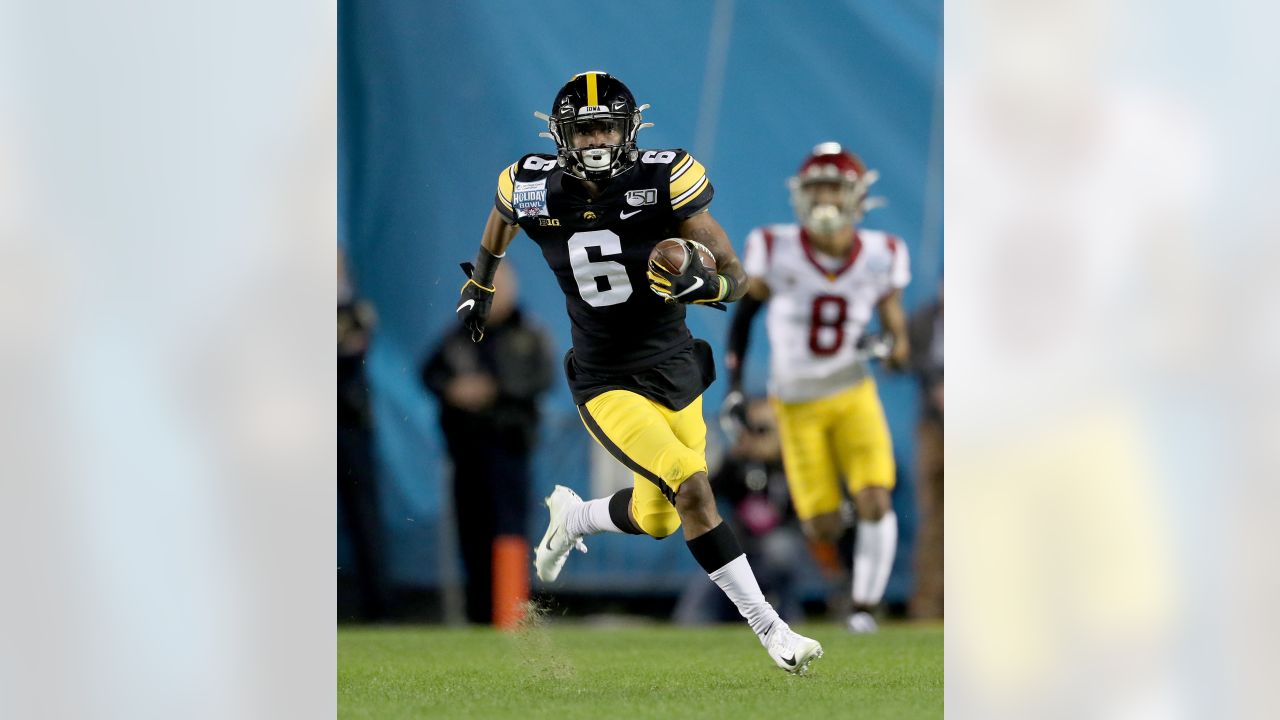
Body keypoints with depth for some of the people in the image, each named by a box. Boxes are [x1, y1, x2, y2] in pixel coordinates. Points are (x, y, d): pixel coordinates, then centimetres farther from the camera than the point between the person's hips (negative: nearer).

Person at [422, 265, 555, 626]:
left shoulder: (528, 336, 4)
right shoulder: (460, 336, 16)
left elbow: (541, 377, -8)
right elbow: (430, 372, 12)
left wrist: (493, 390, -18)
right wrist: (451, 389, -10)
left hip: (506, 439, -4)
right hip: (465, 440, 4)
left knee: (507, 524, -13)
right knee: (471, 527, 5)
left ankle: (512, 608, -14)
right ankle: (479, 611, 11)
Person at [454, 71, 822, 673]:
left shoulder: (665, 181, -15)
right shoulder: (534, 190, -11)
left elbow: (737, 279, -13)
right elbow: (501, 220, 17)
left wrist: (706, 285, -35)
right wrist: (479, 284, 30)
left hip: (677, 370, 2)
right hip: (609, 384, -2)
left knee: (657, 520, 16)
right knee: (693, 488, -21)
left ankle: (571, 518, 48)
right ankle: (769, 628, -13)